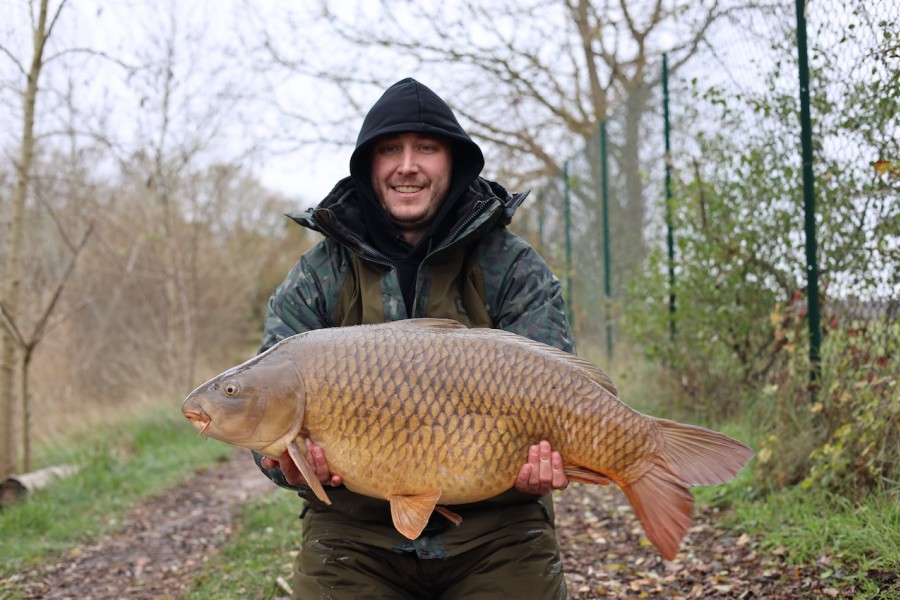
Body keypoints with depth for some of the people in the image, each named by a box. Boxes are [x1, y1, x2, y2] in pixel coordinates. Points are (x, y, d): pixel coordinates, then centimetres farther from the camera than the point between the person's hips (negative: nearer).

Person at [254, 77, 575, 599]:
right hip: (355, 531, 1)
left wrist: (544, 457, -29)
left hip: (495, 529, 0)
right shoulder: (317, 278, 4)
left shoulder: (513, 268, 1)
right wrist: (293, 463, -25)